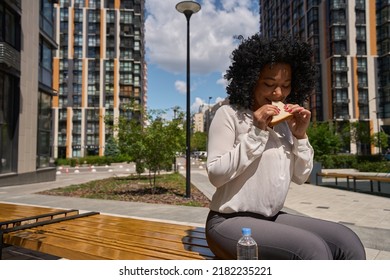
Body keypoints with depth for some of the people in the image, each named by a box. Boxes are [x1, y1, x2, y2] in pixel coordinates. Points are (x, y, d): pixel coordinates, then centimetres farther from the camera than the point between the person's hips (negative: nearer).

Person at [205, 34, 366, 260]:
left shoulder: (283, 122, 9)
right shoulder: (229, 115, -9)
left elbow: (300, 177, 10)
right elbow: (216, 175, -17)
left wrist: (300, 136, -5)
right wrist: (256, 134, -20)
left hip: (272, 218, 6)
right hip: (230, 222, -6)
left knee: (347, 240, -11)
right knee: (313, 249, -25)